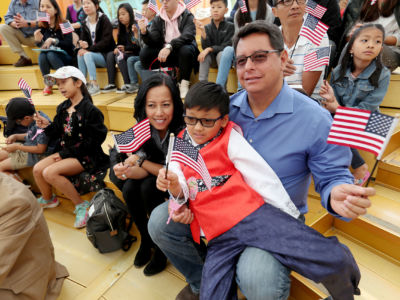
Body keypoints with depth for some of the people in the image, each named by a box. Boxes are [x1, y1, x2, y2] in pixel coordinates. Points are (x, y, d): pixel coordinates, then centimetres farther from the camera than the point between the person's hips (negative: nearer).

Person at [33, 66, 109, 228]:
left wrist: (66, 153, -15)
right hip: (66, 152, 8)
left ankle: (81, 205, -8)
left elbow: (92, 141, -18)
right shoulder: (62, 108, 8)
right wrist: (47, 126, -8)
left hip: (86, 156, -8)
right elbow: (58, 133, 13)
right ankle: (47, 199, 29)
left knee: (50, 172, -22)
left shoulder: (90, 110, -16)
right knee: (38, 169, -2)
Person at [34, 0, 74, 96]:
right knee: (42, 55, -26)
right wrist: (38, 40, -19)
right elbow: (41, 46, 3)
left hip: (66, 57, -3)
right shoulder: (42, 26, 2)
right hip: (51, 59, 4)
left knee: (51, 54, -31)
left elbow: (69, 44, -18)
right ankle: (47, 85, -14)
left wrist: (53, 40, -31)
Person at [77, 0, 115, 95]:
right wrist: (83, 45, -17)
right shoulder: (85, 23, 11)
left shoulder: (104, 20, -8)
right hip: (94, 54, 5)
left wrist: (88, 49, -21)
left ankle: (94, 85, -27)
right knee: (80, 54, -22)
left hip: (106, 55, -5)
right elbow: (83, 39, 9)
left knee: (87, 55, -29)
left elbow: (105, 42, -17)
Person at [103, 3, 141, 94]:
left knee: (119, 56, -29)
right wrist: (117, 48, -7)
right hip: (124, 53, 7)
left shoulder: (135, 26, -7)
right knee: (110, 54, -16)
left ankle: (128, 84, -29)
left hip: (135, 54, -7)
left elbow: (139, 46, -14)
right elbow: (119, 43, 15)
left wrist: (125, 48, -19)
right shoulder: (122, 28, 15)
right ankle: (111, 84, -22)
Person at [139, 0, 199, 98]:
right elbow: (153, 41, -2)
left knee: (186, 49, -36)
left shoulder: (187, 16, -6)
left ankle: (184, 85, -21)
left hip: (182, 53, -3)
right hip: (163, 52, 4)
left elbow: (187, 36, -24)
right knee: (144, 53, -17)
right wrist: (144, 32, -23)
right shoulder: (158, 19, 7)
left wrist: (169, 47, -36)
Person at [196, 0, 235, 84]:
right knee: (205, 55, -27)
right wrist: (203, 31, -23)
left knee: (221, 54, -32)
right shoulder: (207, 27, 2)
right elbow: (205, 47, -9)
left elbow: (226, 46, -12)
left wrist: (210, 49, -23)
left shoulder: (230, 26, -6)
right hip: (211, 58, 2)